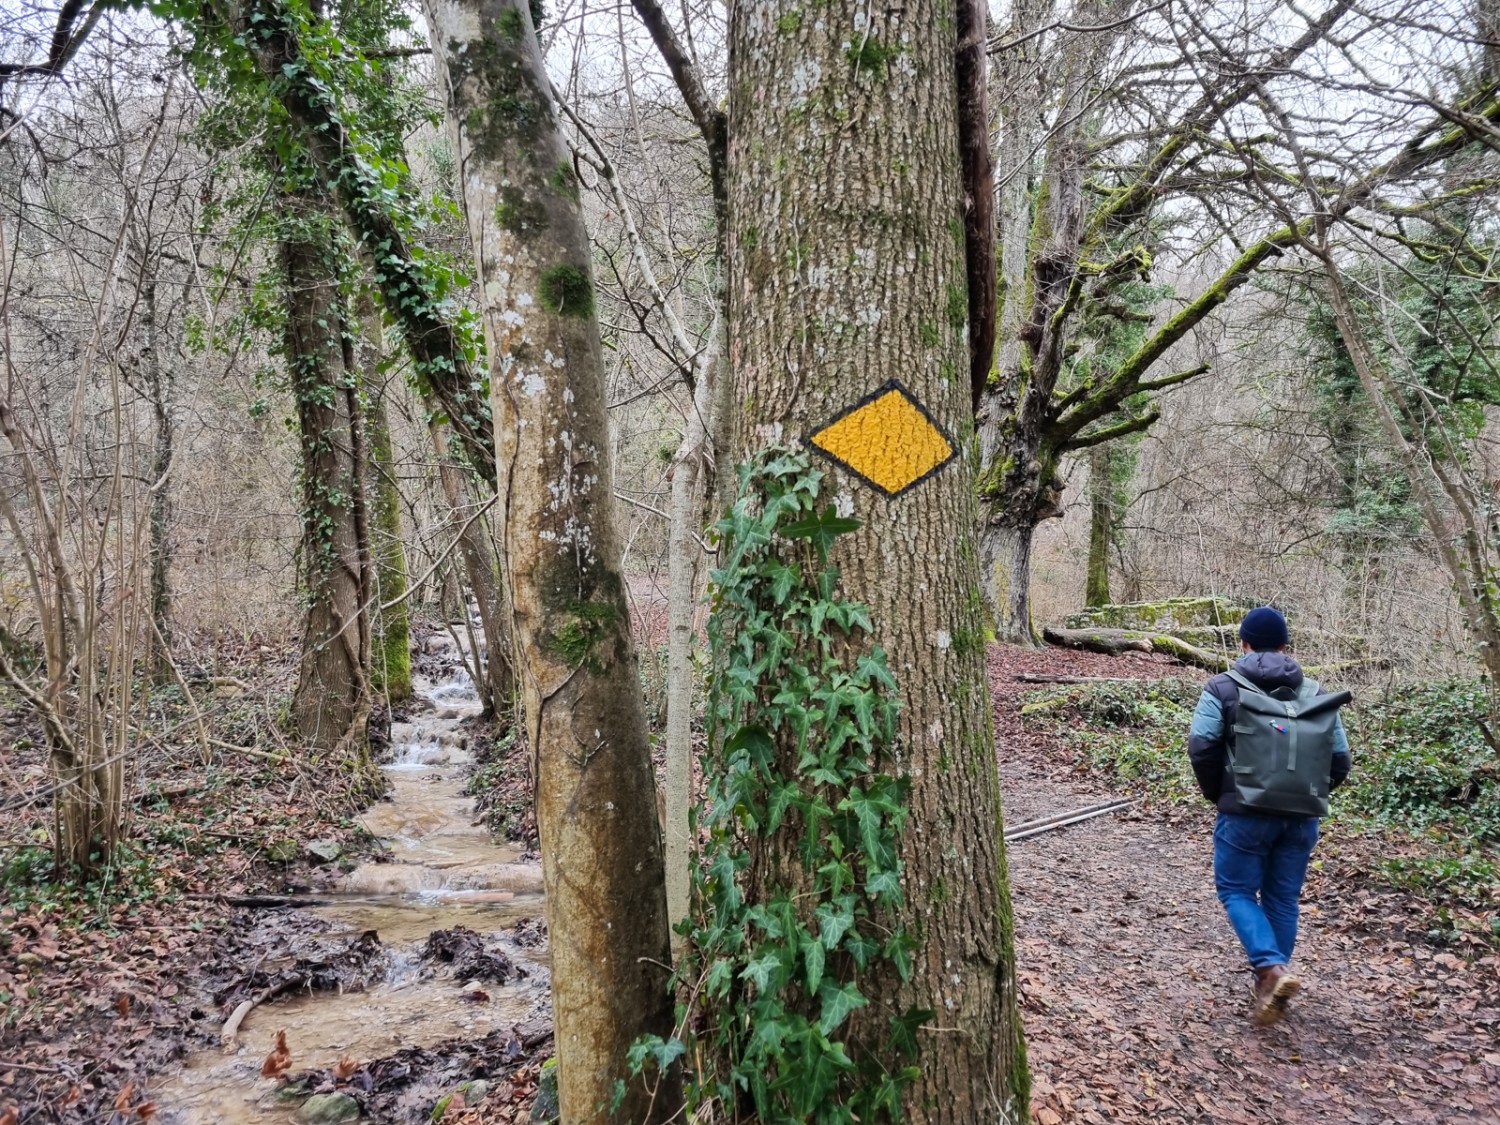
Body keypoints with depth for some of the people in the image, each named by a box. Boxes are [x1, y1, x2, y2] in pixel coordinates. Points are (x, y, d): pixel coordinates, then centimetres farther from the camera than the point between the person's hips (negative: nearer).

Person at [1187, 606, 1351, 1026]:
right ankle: (1269, 987, 24)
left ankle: (1272, 968, -12)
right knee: (1283, 897, 15)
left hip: (1245, 813, -4)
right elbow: (1340, 757, 5)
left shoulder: (1223, 688, -4)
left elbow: (1201, 746, -14)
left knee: (1237, 891, 9)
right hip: (1301, 816, 4)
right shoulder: (1313, 692, 7)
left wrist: (1217, 793, 1)